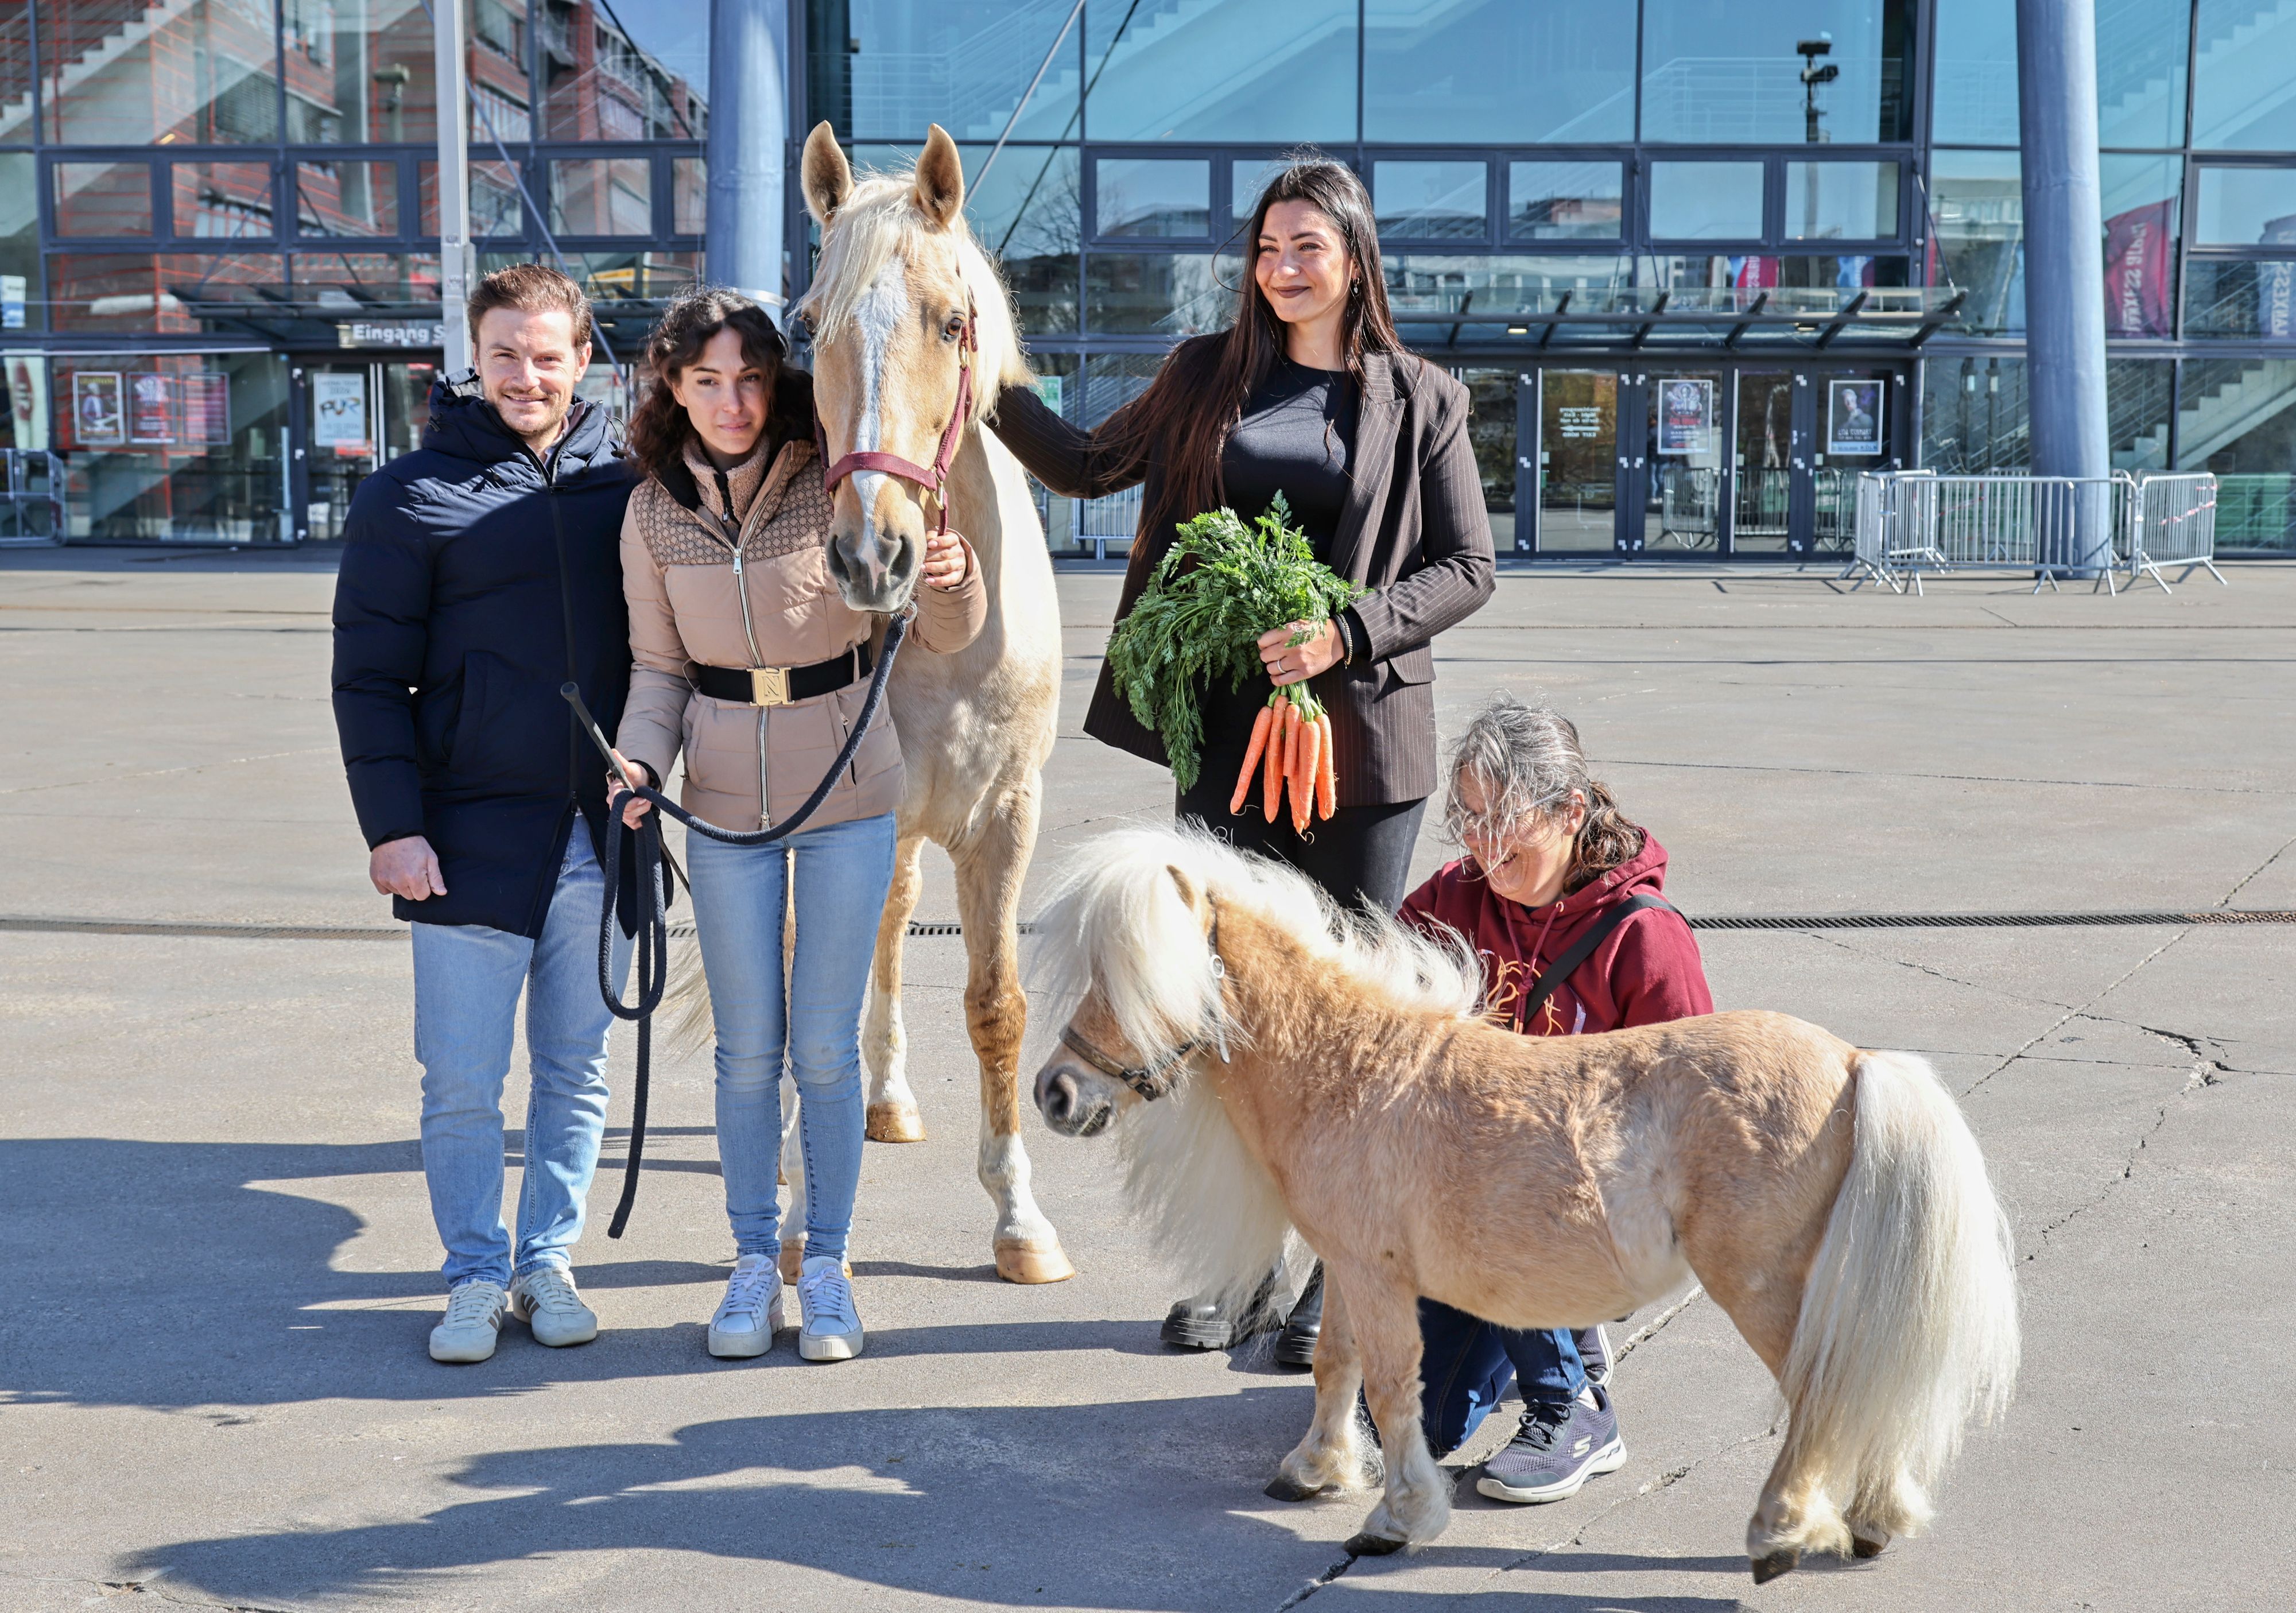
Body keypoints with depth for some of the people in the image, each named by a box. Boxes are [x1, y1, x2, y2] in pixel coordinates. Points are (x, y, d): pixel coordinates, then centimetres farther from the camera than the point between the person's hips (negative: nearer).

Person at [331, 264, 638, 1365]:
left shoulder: (626, 482, 6)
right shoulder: (412, 495, -2)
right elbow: (369, 677, -2)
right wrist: (393, 823, -10)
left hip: (602, 832, 3)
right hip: (473, 832, -2)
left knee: (577, 1071, 11)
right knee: (462, 1082, 3)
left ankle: (549, 1261, 25)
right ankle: (477, 1275, 17)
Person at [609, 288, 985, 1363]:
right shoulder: (653, 513, -2)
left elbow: (945, 636, -7)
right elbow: (659, 667, 6)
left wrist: (951, 579, -30)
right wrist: (641, 759, -13)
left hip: (849, 795, -2)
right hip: (725, 802, 2)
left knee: (825, 1046, 3)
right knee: (748, 1050, 7)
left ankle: (827, 1265, 18)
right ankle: (753, 1263, 22)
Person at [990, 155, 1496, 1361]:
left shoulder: (1421, 401, 2)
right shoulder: (1205, 378, 10)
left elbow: (1468, 568, -1)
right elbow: (1089, 467, 22)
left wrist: (1348, 630, -15)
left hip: (1362, 734, -3)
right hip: (1225, 731, 3)